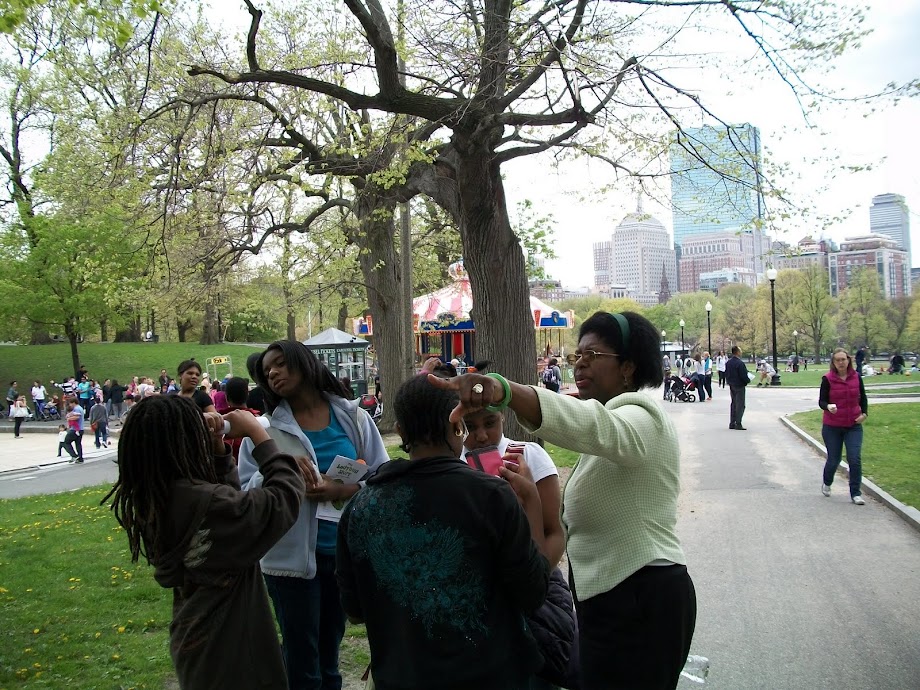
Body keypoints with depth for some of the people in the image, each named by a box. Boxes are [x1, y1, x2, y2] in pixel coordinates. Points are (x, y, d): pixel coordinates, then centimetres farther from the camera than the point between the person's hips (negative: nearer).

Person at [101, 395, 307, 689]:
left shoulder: (151, 500, -4)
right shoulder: (205, 503, -32)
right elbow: (286, 493, -24)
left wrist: (218, 447, -2)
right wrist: (257, 432, -15)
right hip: (229, 653, -8)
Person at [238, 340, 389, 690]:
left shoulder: (353, 417, -1)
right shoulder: (266, 429, -4)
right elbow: (244, 493, -8)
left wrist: (344, 490, -20)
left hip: (346, 552, 2)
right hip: (292, 556, -2)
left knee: (329, 655, 20)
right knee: (302, 662, 7)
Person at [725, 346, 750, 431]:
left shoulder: (728, 362, 4)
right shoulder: (740, 363, -22)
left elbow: (726, 374, 11)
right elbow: (743, 376, -21)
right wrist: (748, 380, -3)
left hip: (731, 386, 8)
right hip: (739, 386, -8)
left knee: (733, 404, 15)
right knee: (740, 405, -1)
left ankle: (732, 423, 18)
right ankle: (738, 424, -2)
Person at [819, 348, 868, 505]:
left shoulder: (856, 377, -1)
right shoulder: (827, 379, -9)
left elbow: (863, 398, 12)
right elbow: (821, 401, -9)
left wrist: (864, 413, -3)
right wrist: (828, 406, -31)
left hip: (853, 426, 2)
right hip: (832, 427, -2)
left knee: (855, 459, -8)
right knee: (834, 460, 7)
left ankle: (856, 493, 2)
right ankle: (826, 483, 36)